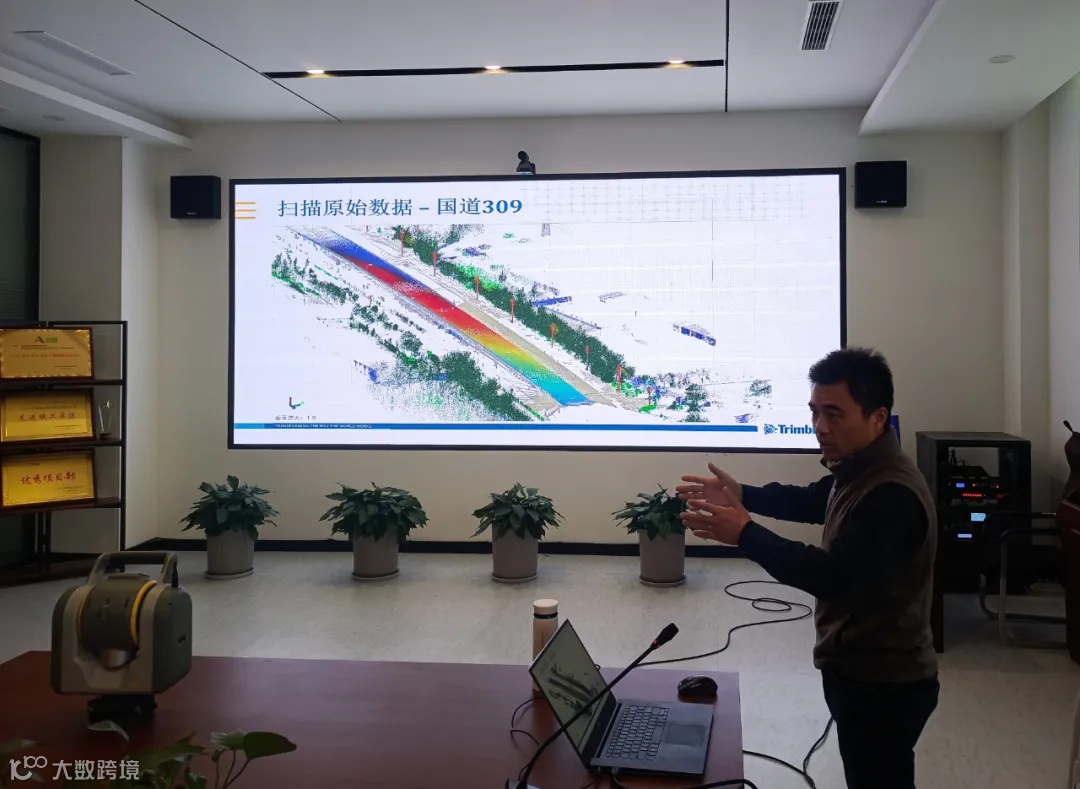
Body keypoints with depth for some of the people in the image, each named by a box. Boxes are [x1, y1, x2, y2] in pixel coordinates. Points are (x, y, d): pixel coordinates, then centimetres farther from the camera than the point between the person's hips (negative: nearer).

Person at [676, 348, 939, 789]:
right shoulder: (860, 469, 4)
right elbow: (813, 502, 21)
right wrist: (741, 495, 7)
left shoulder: (891, 494, -28)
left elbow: (832, 575, -34)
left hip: (884, 685, -10)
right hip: (861, 671, 10)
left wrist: (744, 533, -33)